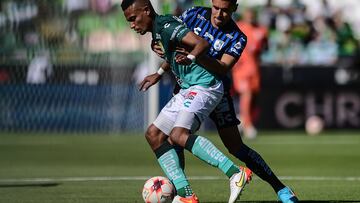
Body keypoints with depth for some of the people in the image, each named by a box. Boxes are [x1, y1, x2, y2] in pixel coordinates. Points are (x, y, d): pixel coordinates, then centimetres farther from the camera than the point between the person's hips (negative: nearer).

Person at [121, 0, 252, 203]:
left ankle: (236, 173, -27)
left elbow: (202, 43, -27)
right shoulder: (158, 29, 16)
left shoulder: (166, 26, -14)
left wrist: (190, 58, -44)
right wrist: (158, 74, 46)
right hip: (188, 89, 11)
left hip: (205, 86, -11)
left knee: (178, 135, -27)